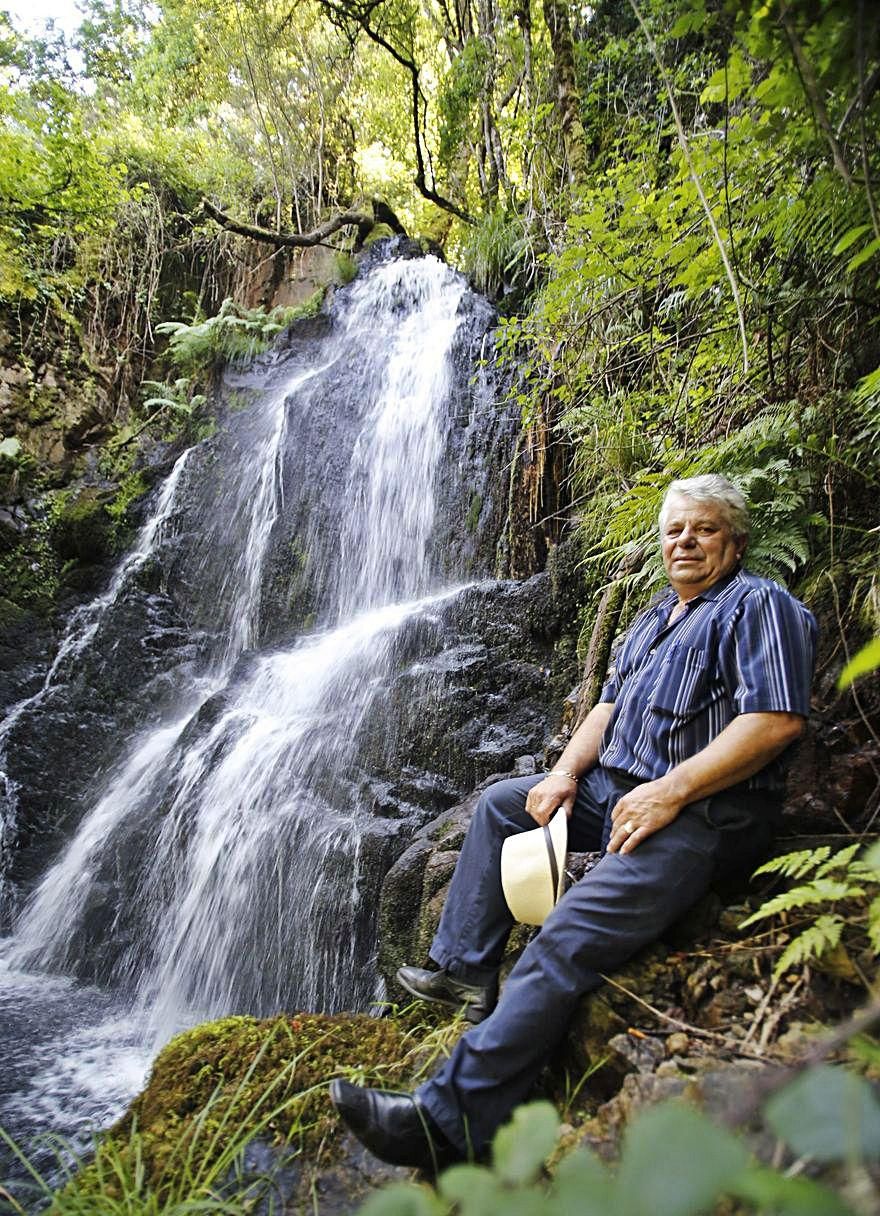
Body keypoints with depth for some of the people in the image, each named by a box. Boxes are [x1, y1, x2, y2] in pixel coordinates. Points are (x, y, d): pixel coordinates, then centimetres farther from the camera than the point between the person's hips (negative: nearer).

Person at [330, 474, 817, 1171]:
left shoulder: (760, 605, -5)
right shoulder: (654, 618, 22)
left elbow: (778, 718, -19)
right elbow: (611, 703, 19)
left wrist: (672, 791, -24)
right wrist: (567, 771, 1)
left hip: (702, 813, -10)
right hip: (617, 786, 10)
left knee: (564, 946, -24)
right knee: (500, 802, 13)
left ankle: (448, 1122, -23)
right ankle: (466, 969, 10)